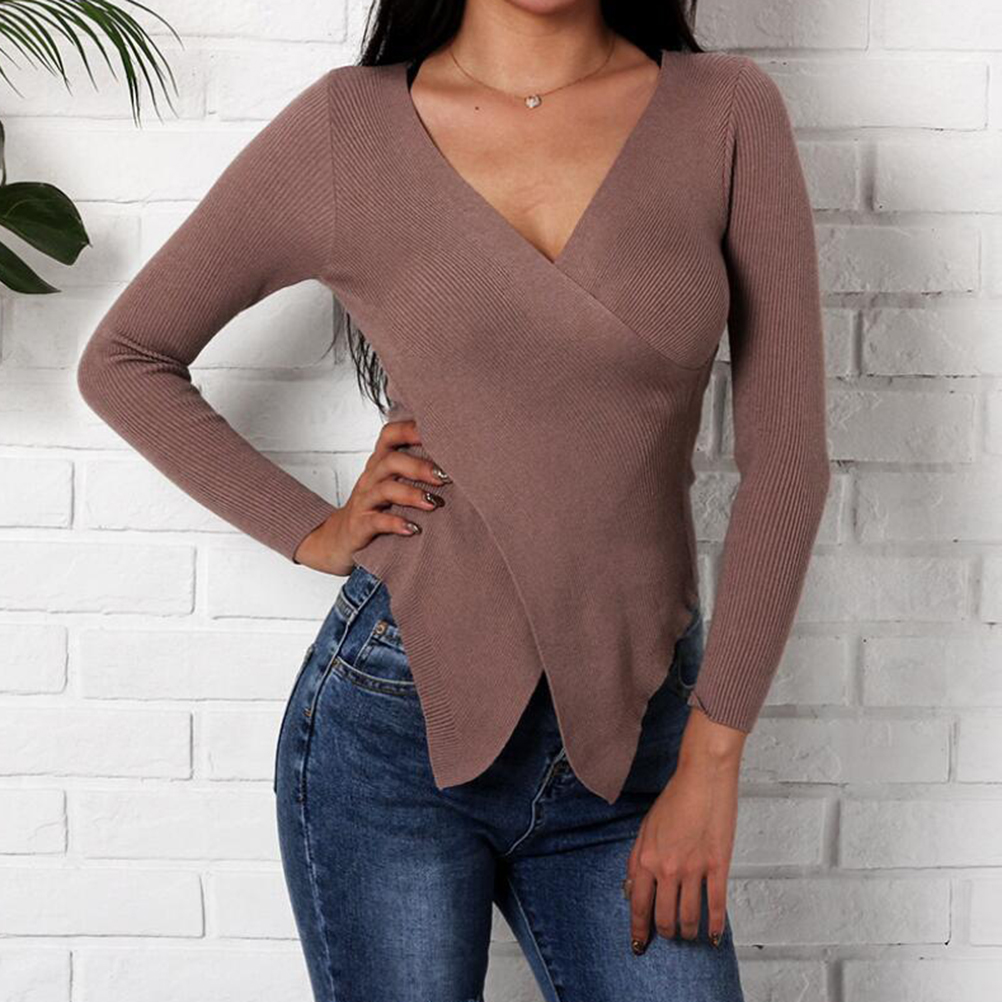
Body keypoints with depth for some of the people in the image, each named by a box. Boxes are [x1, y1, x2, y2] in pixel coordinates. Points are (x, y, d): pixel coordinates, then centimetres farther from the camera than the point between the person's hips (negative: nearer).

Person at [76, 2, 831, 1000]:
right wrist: (312, 533, 0)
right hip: (395, 727, -1)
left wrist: (711, 762, -4)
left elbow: (784, 457, -2)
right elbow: (123, 358, 9)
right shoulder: (345, 127, -3)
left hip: (634, 733, 1)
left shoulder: (728, 112, -2)